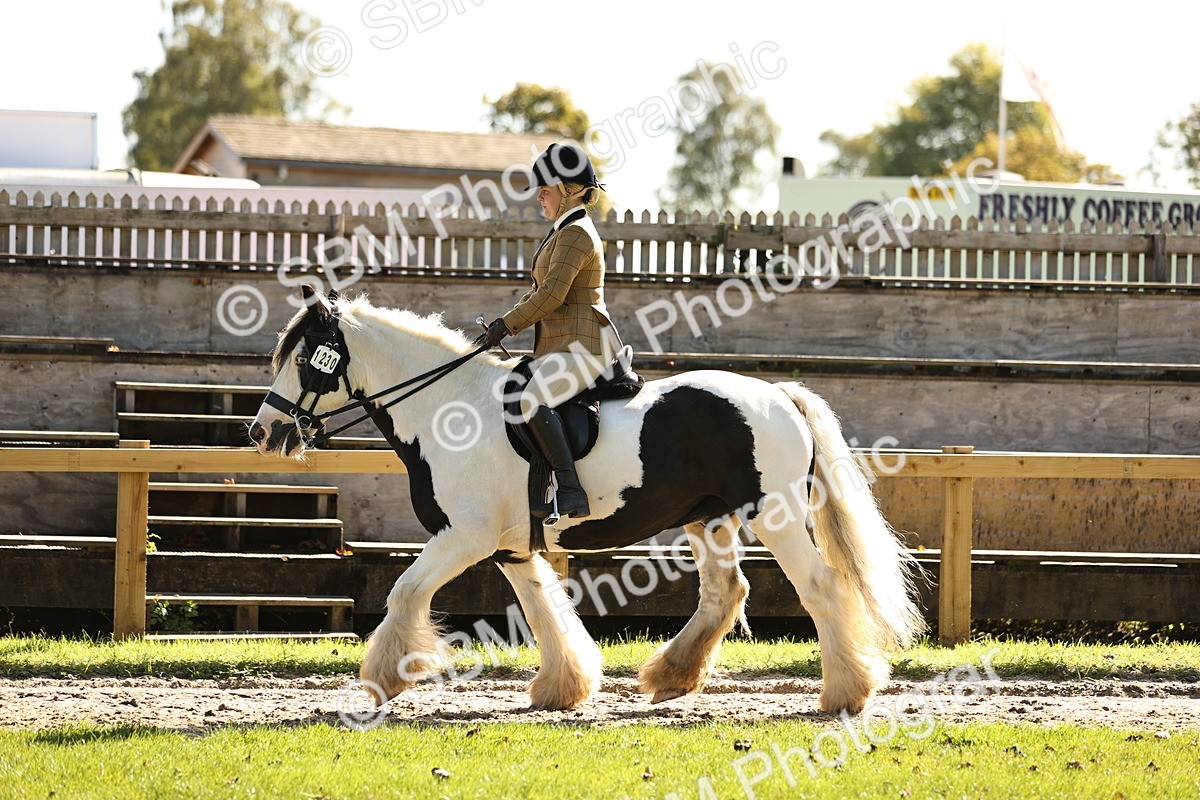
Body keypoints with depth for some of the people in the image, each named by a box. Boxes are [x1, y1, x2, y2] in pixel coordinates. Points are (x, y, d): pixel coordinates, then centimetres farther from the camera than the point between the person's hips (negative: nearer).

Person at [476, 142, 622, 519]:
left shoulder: (575, 234, -12)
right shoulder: (564, 233, 22)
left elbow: (551, 295, -19)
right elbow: (539, 292, 25)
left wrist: (506, 325, -15)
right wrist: (503, 325, 10)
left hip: (582, 345, -12)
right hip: (560, 344, 12)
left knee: (534, 400, -31)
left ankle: (572, 493, -36)